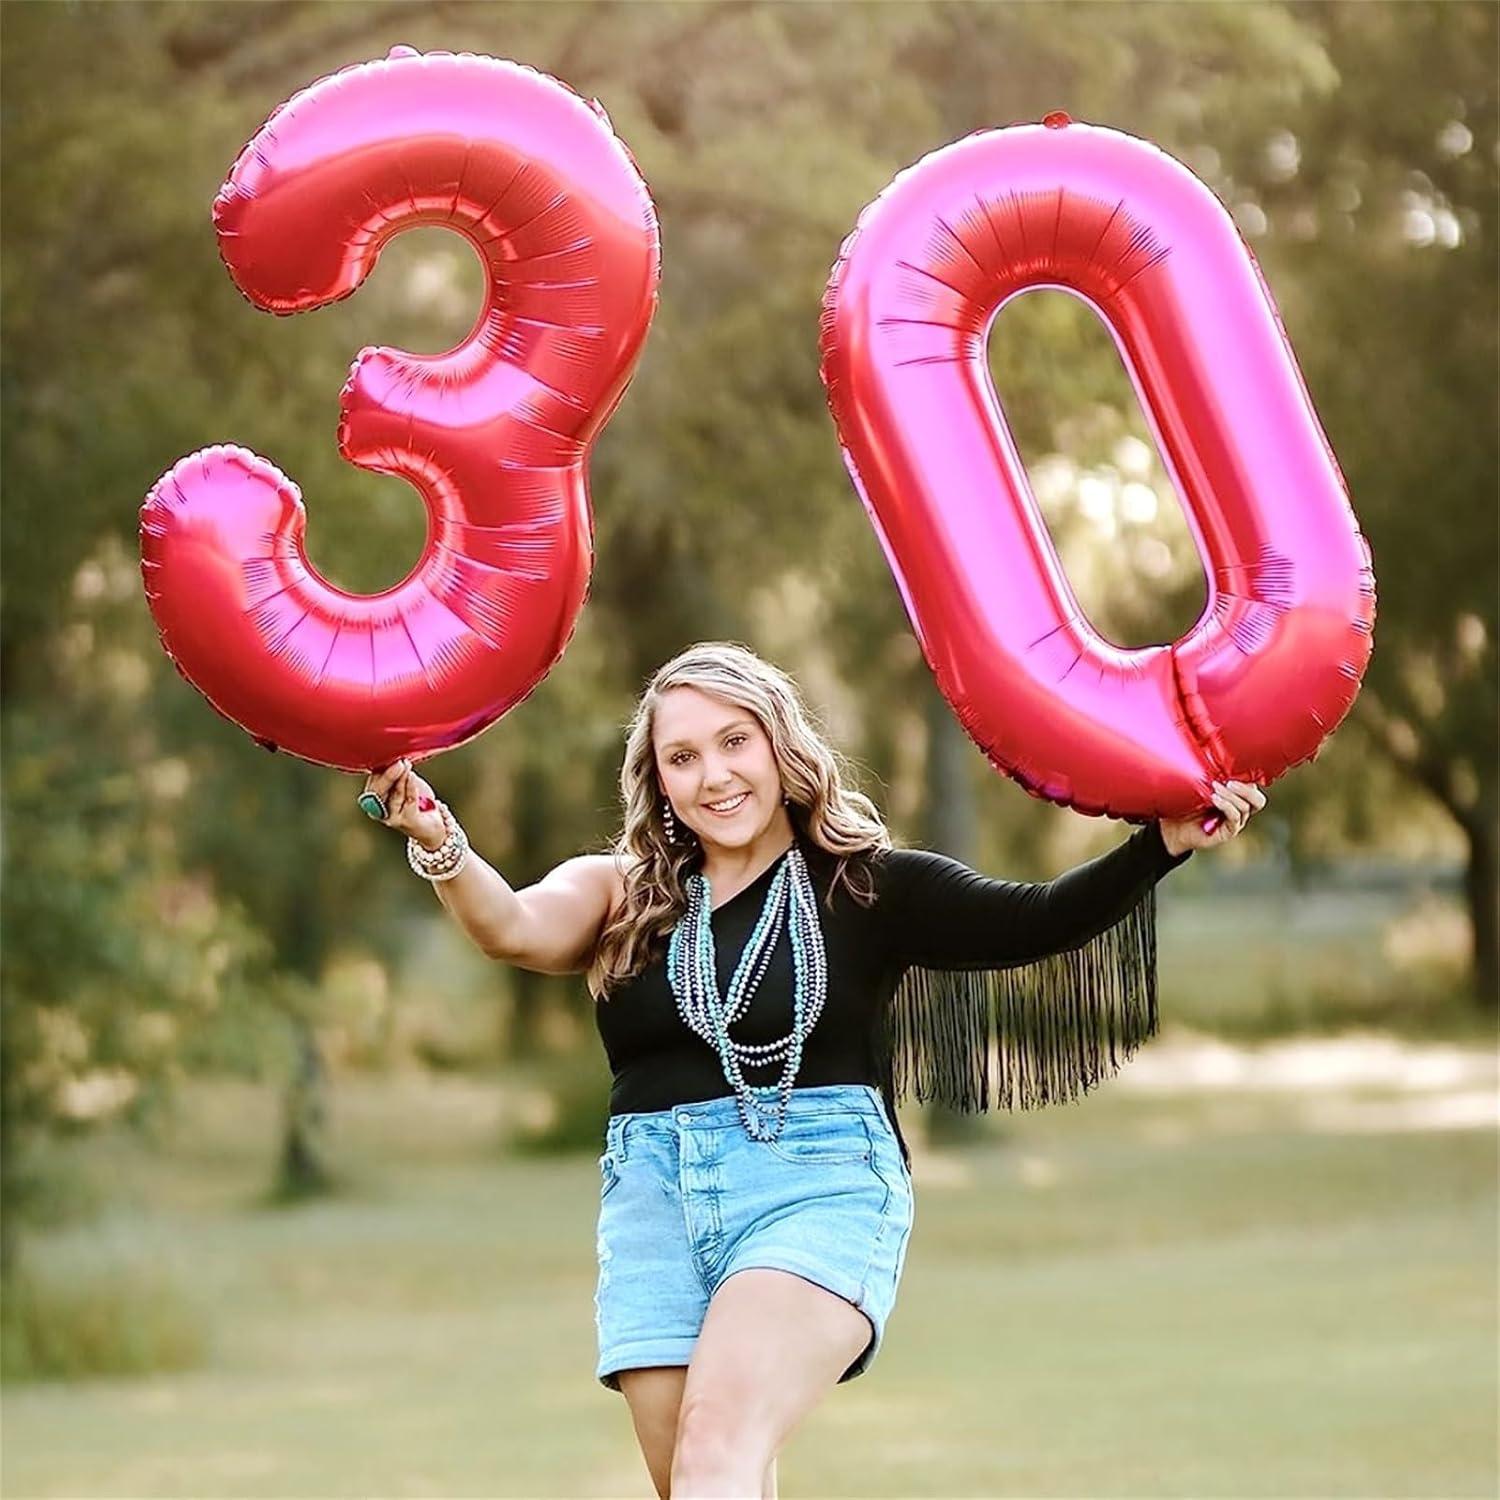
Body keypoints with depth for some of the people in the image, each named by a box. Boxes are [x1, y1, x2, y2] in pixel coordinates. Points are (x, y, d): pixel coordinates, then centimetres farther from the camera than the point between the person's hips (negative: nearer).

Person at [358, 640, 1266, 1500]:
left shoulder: (871, 888, 8)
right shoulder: (621, 898, 12)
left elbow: (1033, 924, 0)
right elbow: (515, 929, -6)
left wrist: (1165, 843, -13)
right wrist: (437, 840, -25)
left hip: (821, 1185, -4)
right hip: (653, 1201, 4)